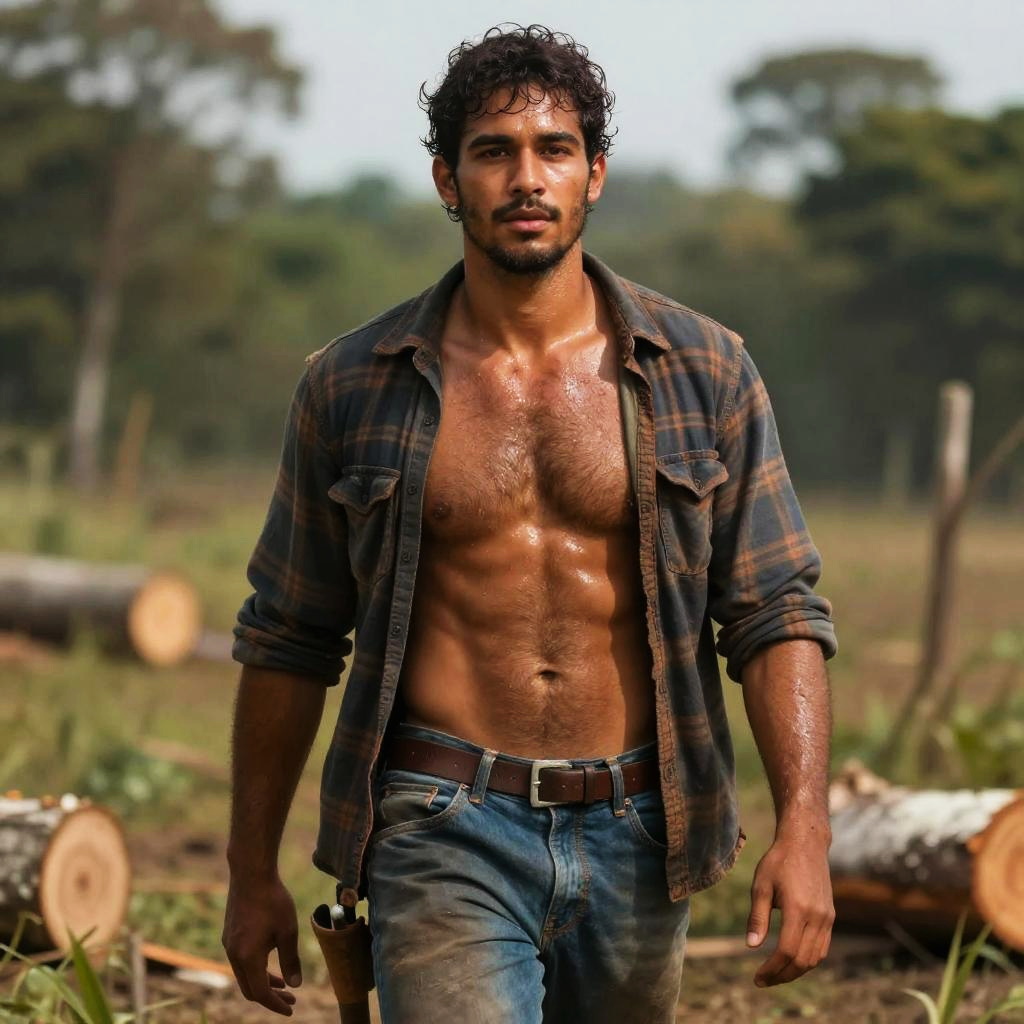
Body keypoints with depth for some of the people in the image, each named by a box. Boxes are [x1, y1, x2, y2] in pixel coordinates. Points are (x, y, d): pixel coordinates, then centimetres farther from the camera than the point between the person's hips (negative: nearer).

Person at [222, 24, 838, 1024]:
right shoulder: (351, 386, 1)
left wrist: (804, 825, -12)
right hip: (446, 834, -2)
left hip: (636, 837, 2)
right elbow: (287, 639, 8)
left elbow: (776, 613, 1)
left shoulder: (704, 373, 2)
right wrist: (251, 874, 10)